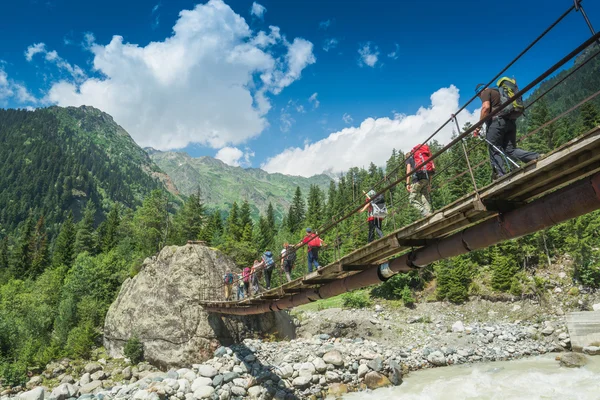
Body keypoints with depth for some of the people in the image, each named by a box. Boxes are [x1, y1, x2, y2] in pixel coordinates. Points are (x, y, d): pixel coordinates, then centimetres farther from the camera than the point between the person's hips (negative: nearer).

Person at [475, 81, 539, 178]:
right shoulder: (498, 92, 33)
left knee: (494, 150, -5)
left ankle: (501, 175, -14)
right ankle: (536, 157, -13)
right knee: (510, 149, 5)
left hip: (497, 121, -8)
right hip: (511, 122, 8)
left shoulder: (486, 92, 8)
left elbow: (486, 107, -11)